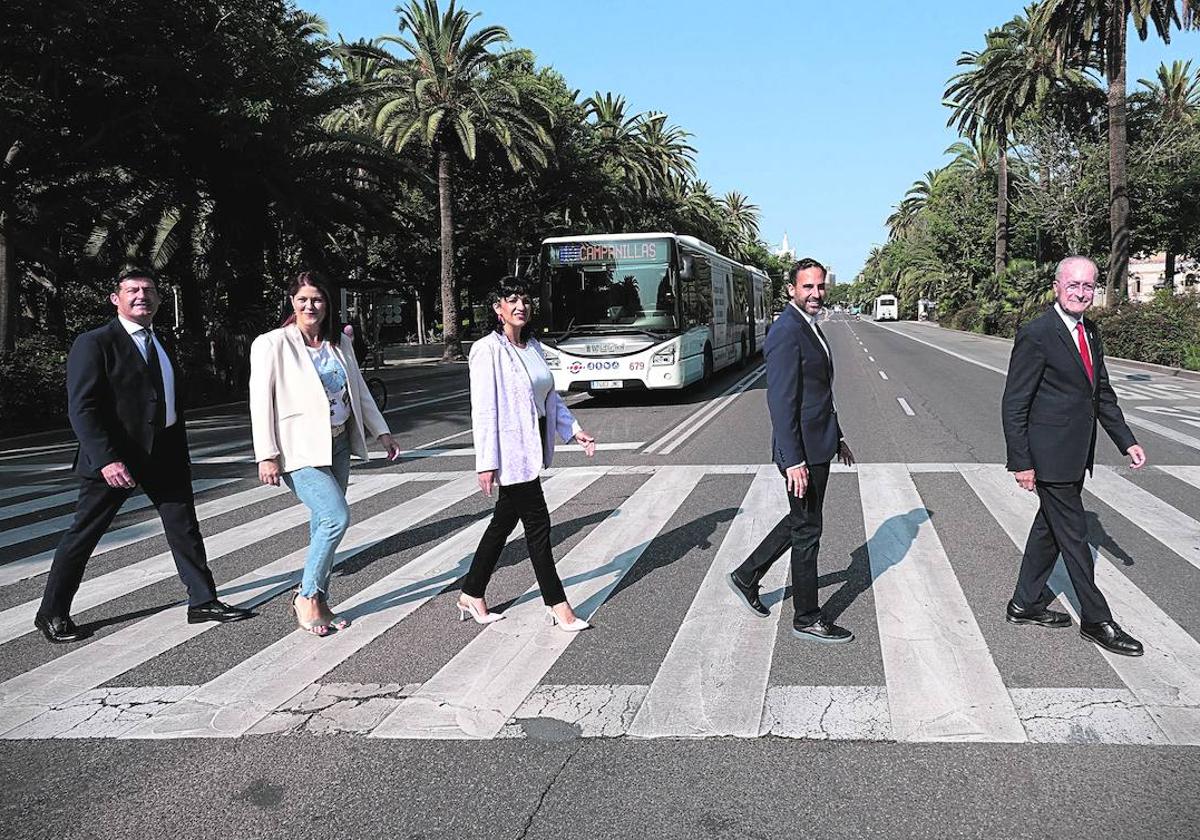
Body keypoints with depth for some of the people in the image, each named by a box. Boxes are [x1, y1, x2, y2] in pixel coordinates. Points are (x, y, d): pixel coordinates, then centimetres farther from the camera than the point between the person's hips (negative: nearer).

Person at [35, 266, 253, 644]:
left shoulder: (162, 345, 13)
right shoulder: (94, 343, -9)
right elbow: (81, 407, -16)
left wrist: (182, 455, 17)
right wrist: (105, 459, -24)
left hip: (164, 454, 7)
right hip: (114, 457, -7)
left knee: (185, 528, 8)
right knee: (82, 535, 4)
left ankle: (203, 602, 16)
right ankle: (51, 614, 17)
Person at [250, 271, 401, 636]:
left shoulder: (340, 343, 9)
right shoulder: (273, 343, -8)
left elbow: (359, 389, 18)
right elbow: (260, 401, -11)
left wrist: (381, 431, 17)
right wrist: (267, 455, -16)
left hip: (338, 445, 6)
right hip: (300, 449, -6)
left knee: (325, 524, 10)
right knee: (337, 516, -18)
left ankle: (319, 602, 21)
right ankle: (306, 596, 0)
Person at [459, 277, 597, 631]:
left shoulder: (533, 346, 12)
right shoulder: (488, 350, -12)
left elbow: (550, 396, 19)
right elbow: (483, 409, -16)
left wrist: (574, 430, 10)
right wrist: (487, 462, -19)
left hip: (532, 448, 8)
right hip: (510, 449, -8)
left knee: (504, 521, 15)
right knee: (537, 522, -3)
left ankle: (471, 596, 27)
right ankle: (558, 605, 7)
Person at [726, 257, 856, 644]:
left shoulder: (810, 328, 13)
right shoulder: (786, 333, -19)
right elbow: (782, 402, -23)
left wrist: (837, 438, 23)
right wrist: (793, 461, -25)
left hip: (818, 445, 10)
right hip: (803, 451, -10)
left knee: (801, 521, 21)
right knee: (807, 531, 2)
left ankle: (746, 577, 33)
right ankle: (807, 619, 16)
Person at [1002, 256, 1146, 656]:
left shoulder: (1090, 332, 9)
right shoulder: (1036, 335, -17)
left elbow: (1102, 393, 17)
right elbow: (1015, 404, -16)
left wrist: (1127, 441, 10)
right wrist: (1021, 462, -17)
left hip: (1075, 455, 9)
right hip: (1050, 457, -9)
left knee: (1050, 528, 17)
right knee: (1074, 535, 2)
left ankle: (1025, 604, 31)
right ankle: (1096, 620, 15)